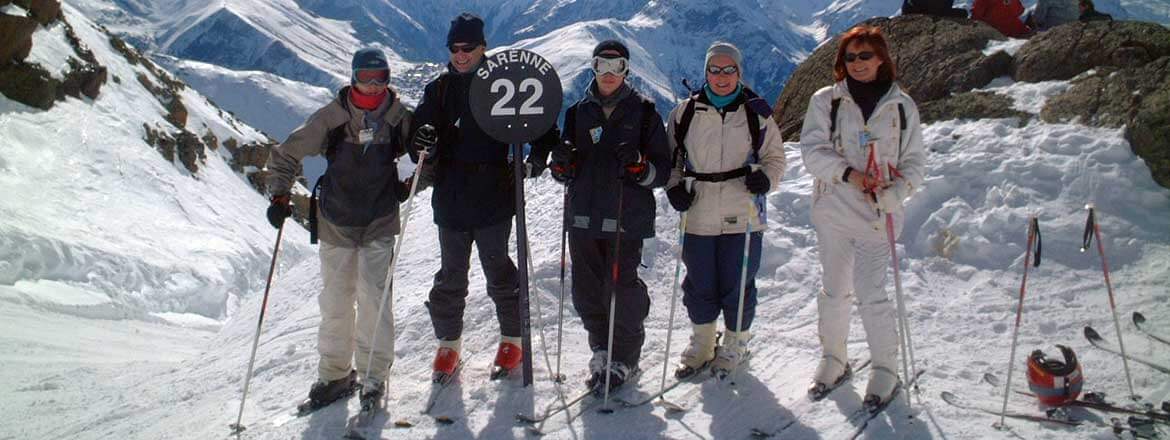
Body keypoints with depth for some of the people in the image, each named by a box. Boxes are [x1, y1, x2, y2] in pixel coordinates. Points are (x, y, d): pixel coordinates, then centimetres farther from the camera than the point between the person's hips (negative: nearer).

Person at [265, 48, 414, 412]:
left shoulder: (398, 116, -4)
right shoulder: (331, 117, -7)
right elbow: (286, 155, 1)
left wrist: (409, 185, -1)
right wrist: (280, 196, -8)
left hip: (379, 223, -1)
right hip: (336, 223, 1)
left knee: (373, 297, -9)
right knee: (335, 300, 8)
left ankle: (374, 376, 4)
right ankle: (335, 375, 22)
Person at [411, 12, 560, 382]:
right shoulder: (440, 89, 9)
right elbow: (421, 126, 7)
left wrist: (537, 157, -12)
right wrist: (424, 145, -16)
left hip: (493, 198, -3)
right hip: (450, 199, 3)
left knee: (499, 272, 6)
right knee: (451, 274, 10)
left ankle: (512, 340, 22)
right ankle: (449, 343, 24)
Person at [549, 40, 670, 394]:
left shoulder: (643, 112, 3)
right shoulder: (578, 112, 14)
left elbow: (663, 170, 0)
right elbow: (567, 173, 19)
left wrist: (640, 167, -20)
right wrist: (562, 165, -4)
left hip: (626, 219, -4)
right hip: (583, 216, 4)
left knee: (621, 291, -4)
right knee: (586, 291, 8)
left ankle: (625, 358, 15)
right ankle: (602, 348, 30)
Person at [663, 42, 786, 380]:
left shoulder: (756, 113, 2)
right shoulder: (685, 112, 4)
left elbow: (775, 157, 9)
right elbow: (670, 156, 14)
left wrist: (765, 178, -12)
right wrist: (674, 187, -3)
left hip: (742, 216, -1)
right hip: (698, 216, 1)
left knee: (737, 286, 5)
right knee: (699, 285, 9)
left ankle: (735, 345, 27)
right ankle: (701, 345, 30)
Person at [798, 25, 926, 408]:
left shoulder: (901, 105, 5)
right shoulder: (826, 101, 4)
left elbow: (914, 161, 5)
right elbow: (812, 150, -5)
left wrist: (896, 192, -13)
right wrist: (848, 173, -19)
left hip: (877, 215, -1)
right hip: (832, 211, 2)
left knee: (870, 293, -5)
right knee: (833, 290, 11)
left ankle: (884, 369, 13)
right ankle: (833, 360, 28)